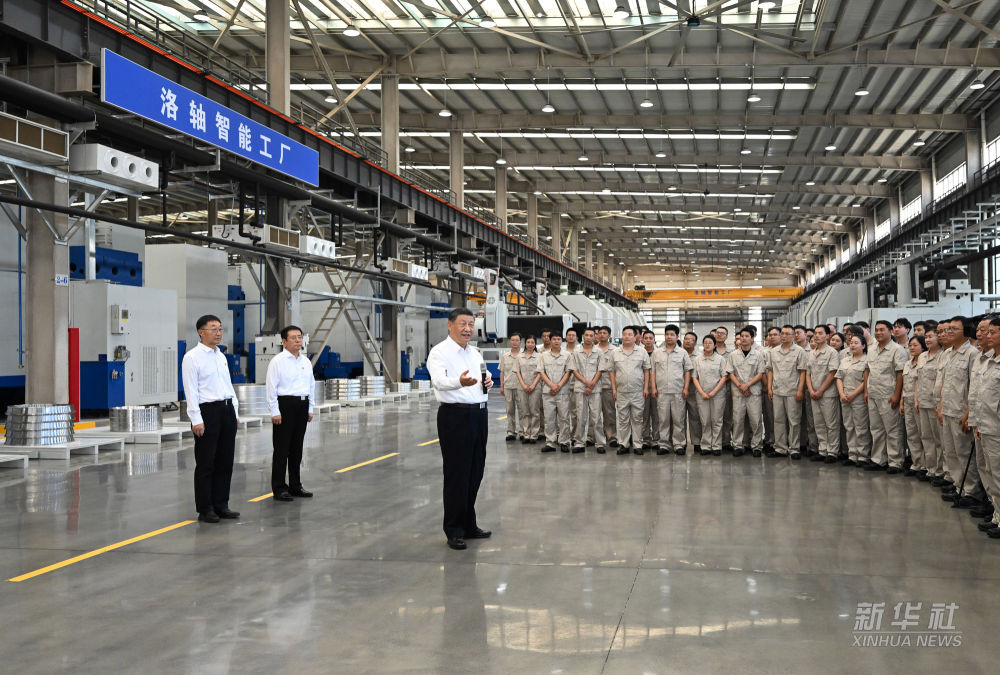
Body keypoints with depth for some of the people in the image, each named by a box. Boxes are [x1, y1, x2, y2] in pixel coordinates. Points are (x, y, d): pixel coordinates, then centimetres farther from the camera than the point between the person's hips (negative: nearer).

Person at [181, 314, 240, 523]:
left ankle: (221, 505, 19)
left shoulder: (221, 356, 15)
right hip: (207, 411, -7)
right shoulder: (192, 357, -8)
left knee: (225, 462, 10)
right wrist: (196, 420, -17)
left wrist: (235, 411, 13)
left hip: (227, 409, 7)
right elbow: (191, 391, -12)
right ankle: (205, 510, 7)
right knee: (206, 464, 0)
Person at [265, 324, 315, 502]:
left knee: (297, 448, 13)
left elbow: (311, 386, 18)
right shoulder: (278, 361, -8)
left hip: (302, 405, 6)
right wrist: (275, 412, -14)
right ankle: (279, 489, 3)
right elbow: (271, 387, -10)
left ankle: (295, 486, 22)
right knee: (281, 449, -2)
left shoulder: (306, 361, 12)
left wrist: (310, 408, 15)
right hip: (285, 405, -6)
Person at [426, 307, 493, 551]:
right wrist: (460, 382, -47)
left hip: (479, 414, 7)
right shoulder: (440, 352, -9)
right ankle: (454, 531, 6)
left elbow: (485, 378, 26)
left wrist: (488, 382, 1)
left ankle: (469, 525, 26)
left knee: (475, 472, 13)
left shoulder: (475, 353, 15)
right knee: (456, 474, -3)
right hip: (455, 416, -7)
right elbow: (439, 381, -26)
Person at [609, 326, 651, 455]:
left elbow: (646, 371, 4)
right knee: (623, 420, 5)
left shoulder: (642, 352, 4)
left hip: (638, 392, -1)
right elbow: (612, 371, 9)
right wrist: (614, 389, 2)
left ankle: (637, 445, 8)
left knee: (637, 419, 2)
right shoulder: (615, 353, 7)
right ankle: (623, 445, 11)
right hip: (621, 392, 1)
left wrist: (646, 388, -2)